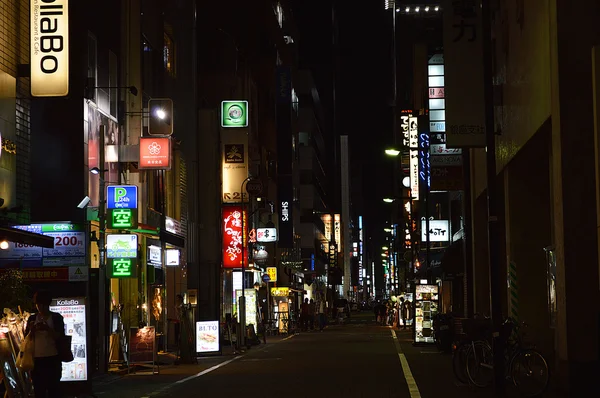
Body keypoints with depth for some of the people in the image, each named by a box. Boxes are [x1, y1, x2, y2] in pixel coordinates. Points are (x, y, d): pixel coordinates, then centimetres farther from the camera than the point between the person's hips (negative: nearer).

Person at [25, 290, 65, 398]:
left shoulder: (56, 317, 4)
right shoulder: (32, 319, 10)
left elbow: (61, 336, -3)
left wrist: (48, 329, -20)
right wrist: (32, 330, -12)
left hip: (53, 359, -2)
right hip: (36, 359, 2)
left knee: (54, 388, -2)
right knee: (38, 389, 1)